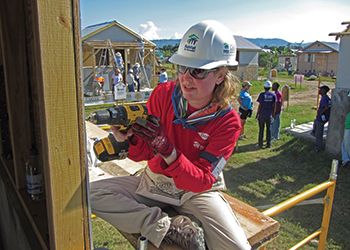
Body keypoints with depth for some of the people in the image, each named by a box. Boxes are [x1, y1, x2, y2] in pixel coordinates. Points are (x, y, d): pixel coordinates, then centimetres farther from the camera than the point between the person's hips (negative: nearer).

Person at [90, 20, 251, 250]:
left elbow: (202, 182, -22)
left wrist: (168, 151, -38)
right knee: (92, 193, -17)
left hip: (196, 191, -2)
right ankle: (173, 228, -18)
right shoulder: (163, 94, -12)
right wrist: (131, 139, -30)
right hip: (154, 181, 3)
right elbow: (143, 154, -6)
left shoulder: (228, 122, -17)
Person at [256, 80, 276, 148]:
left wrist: (257, 114, -2)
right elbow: (274, 106, 2)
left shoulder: (262, 94, -10)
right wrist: (273, 114, 13)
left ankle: (260, 144, 9)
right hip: (269, 115, 3)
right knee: (268, 129, 11)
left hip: (262, 114, -3)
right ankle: (268, 144, 14)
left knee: (261, 129, 5)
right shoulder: (273, 95, 0)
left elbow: (260, 105, -10)